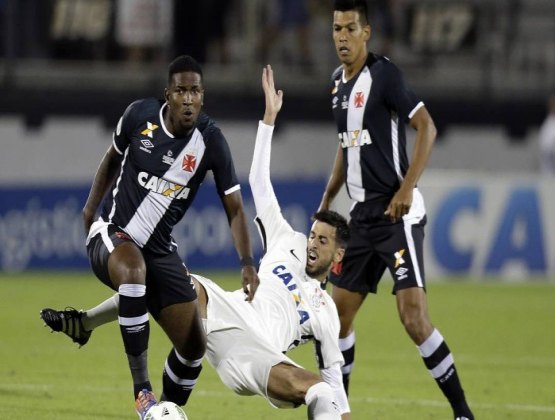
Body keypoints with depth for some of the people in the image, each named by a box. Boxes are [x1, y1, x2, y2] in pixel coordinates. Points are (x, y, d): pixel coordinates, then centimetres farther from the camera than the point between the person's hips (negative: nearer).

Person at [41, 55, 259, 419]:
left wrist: (247, 263, -21)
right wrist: (91, 205, 12)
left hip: (160, 249, 3)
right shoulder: (140, 115, -9)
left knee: (194, 346, -3)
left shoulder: (210, 140, -10)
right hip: (112, 235, -3)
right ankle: (141, 390, -37)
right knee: (133, 269, -39)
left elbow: (234, 207, -8)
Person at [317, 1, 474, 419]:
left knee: (414, 318, -15)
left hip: (397, 212, -8)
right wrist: (326, 202, 20)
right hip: (362, 212, 8)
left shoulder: (384, 74, -12)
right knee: (339, 313, 9)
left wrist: (406, 189, -22)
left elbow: (427, 127, -16)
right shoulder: (339, 82, 12)